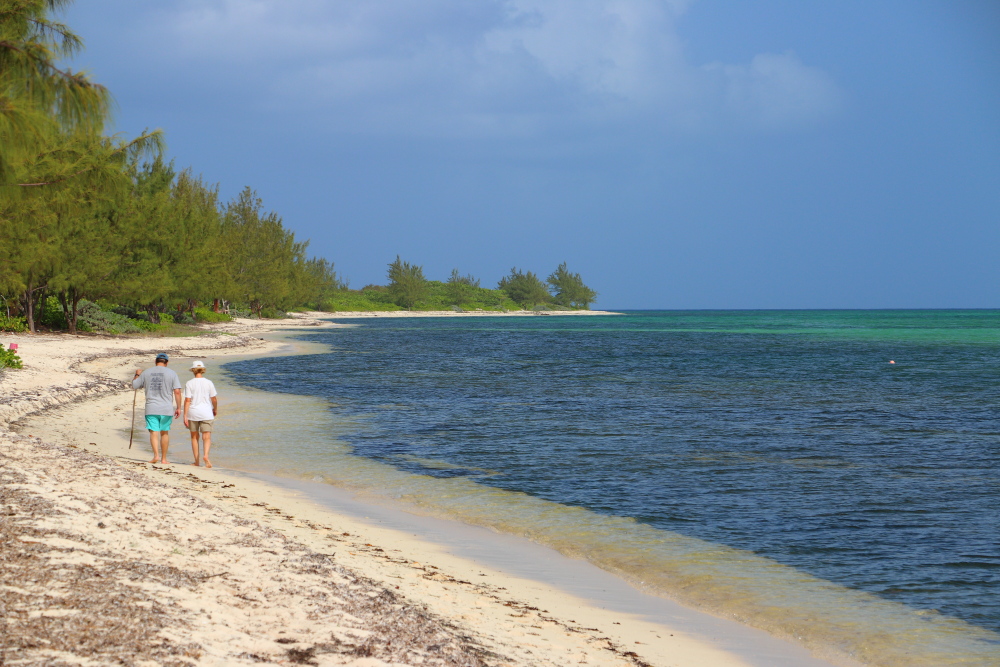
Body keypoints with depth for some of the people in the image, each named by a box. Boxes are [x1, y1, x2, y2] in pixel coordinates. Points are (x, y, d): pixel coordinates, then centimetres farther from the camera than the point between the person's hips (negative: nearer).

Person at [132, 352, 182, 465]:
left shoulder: (146, 373, 4)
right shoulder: (171, 374, 0)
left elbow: (134, 385, 15)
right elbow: (177, 392, -6)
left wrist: (137, 374, 34)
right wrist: (178, 408, 1)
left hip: (151, 409, 0)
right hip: (166, 409, 0)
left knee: (153, 432, 0)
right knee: (164, 432, 12)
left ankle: (156, 455, -21)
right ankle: (164, 458, 16)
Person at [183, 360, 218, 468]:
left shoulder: (189, 383, -5)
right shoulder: (209, 383, -1)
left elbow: (187, 400, -9)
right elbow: (214, 399, 3)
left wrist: (185, 416, -7)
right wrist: (215, 409, 22)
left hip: (193, 413, 0)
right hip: (206, 412, 0)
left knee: (194, 437, 15)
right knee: (207, 437, -1)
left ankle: (197, 461, 17)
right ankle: (206, 455, -28)